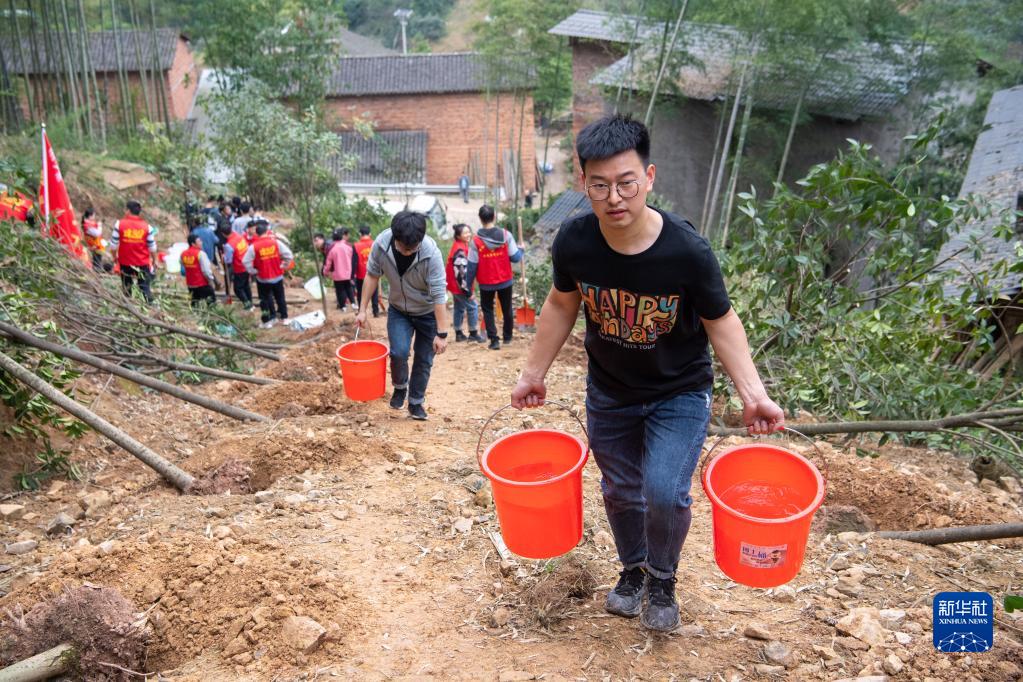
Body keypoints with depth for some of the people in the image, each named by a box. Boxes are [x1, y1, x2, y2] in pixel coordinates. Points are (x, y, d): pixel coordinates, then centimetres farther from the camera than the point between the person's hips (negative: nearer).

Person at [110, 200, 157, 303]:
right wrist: (154, 260, 16)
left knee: (126, 288, 15)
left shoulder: (119, 224, -8)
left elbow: (113, 245, -4)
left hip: (125, 263, 0)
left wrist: (114, 257, 14)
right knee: (145, 288, 6)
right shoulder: (147, 227, -6)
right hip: (143, 263, 0)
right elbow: (152, 247, 0)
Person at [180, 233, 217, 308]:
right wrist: (211, 281, -7)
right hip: (203, 284, -7)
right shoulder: (200, 253, -16)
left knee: (194, 302, 17)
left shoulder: (183, 254, 4)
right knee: (212, 302, 5)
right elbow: (206, 270, -18)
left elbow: (183, 269, 10)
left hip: (190, 284, 7)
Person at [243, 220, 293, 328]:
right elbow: (289, 255, -10)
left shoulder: (254, 247, -13)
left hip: (263, 279, -2)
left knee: (265, 299, 11)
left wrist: (253, 271, -2)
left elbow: (246, 261, -15)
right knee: (280, 297, 19)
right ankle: (284, 317, 31)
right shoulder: (276, 242, -10)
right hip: (278, 277, 2)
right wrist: (283, 266, 2)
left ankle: (267, 321, 14)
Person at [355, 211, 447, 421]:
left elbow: (439, 294, -28)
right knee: (399, 352, -16)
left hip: (428, 312, -1)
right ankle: (400, 387, 15)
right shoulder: (381, 244, -24)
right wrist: (363, 309, -5)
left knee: (424, 360, 4)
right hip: (398, 310, 2)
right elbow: (372, 276, -7)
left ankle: (416, 402, 25)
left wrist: (441, 334, -27)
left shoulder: (431, 253, -32)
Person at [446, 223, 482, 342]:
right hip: (460, 286, -10)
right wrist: (468, 291, -22)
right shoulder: (460, 250, -23)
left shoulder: (458, 247, 10)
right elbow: (461, 272, -26)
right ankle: (473, 333, 6)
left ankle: (458, 334, 25)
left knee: (459, 308, 17)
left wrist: (466, 288, 21)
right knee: (472, 306, -2)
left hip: (455, 285, 10)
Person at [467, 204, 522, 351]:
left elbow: (472, 266, -11)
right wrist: (521, 250, 12)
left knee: (488, 310, 14)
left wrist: (468, 286, -2)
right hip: (505, 281, 2)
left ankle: (494, 340, 4)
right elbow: (515, 258, -10)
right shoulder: (506, 235, -12)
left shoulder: (476, 240, -14)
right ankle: (507, 336, 35)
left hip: (486, 284, -2)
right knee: (507, 309, 20)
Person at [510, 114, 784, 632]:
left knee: (665, 492, -15)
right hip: (609, 391, 3)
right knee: (620, 491, 15)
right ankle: (633, 570, 45)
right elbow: (562, 306, -2)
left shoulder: (688, 251, -29)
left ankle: (663, 580, 18)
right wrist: (533, 373, 3)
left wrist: (752, 392, -24)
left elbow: (720, 321, -14)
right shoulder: (573, 243, -21)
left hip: (680, 394, -3)